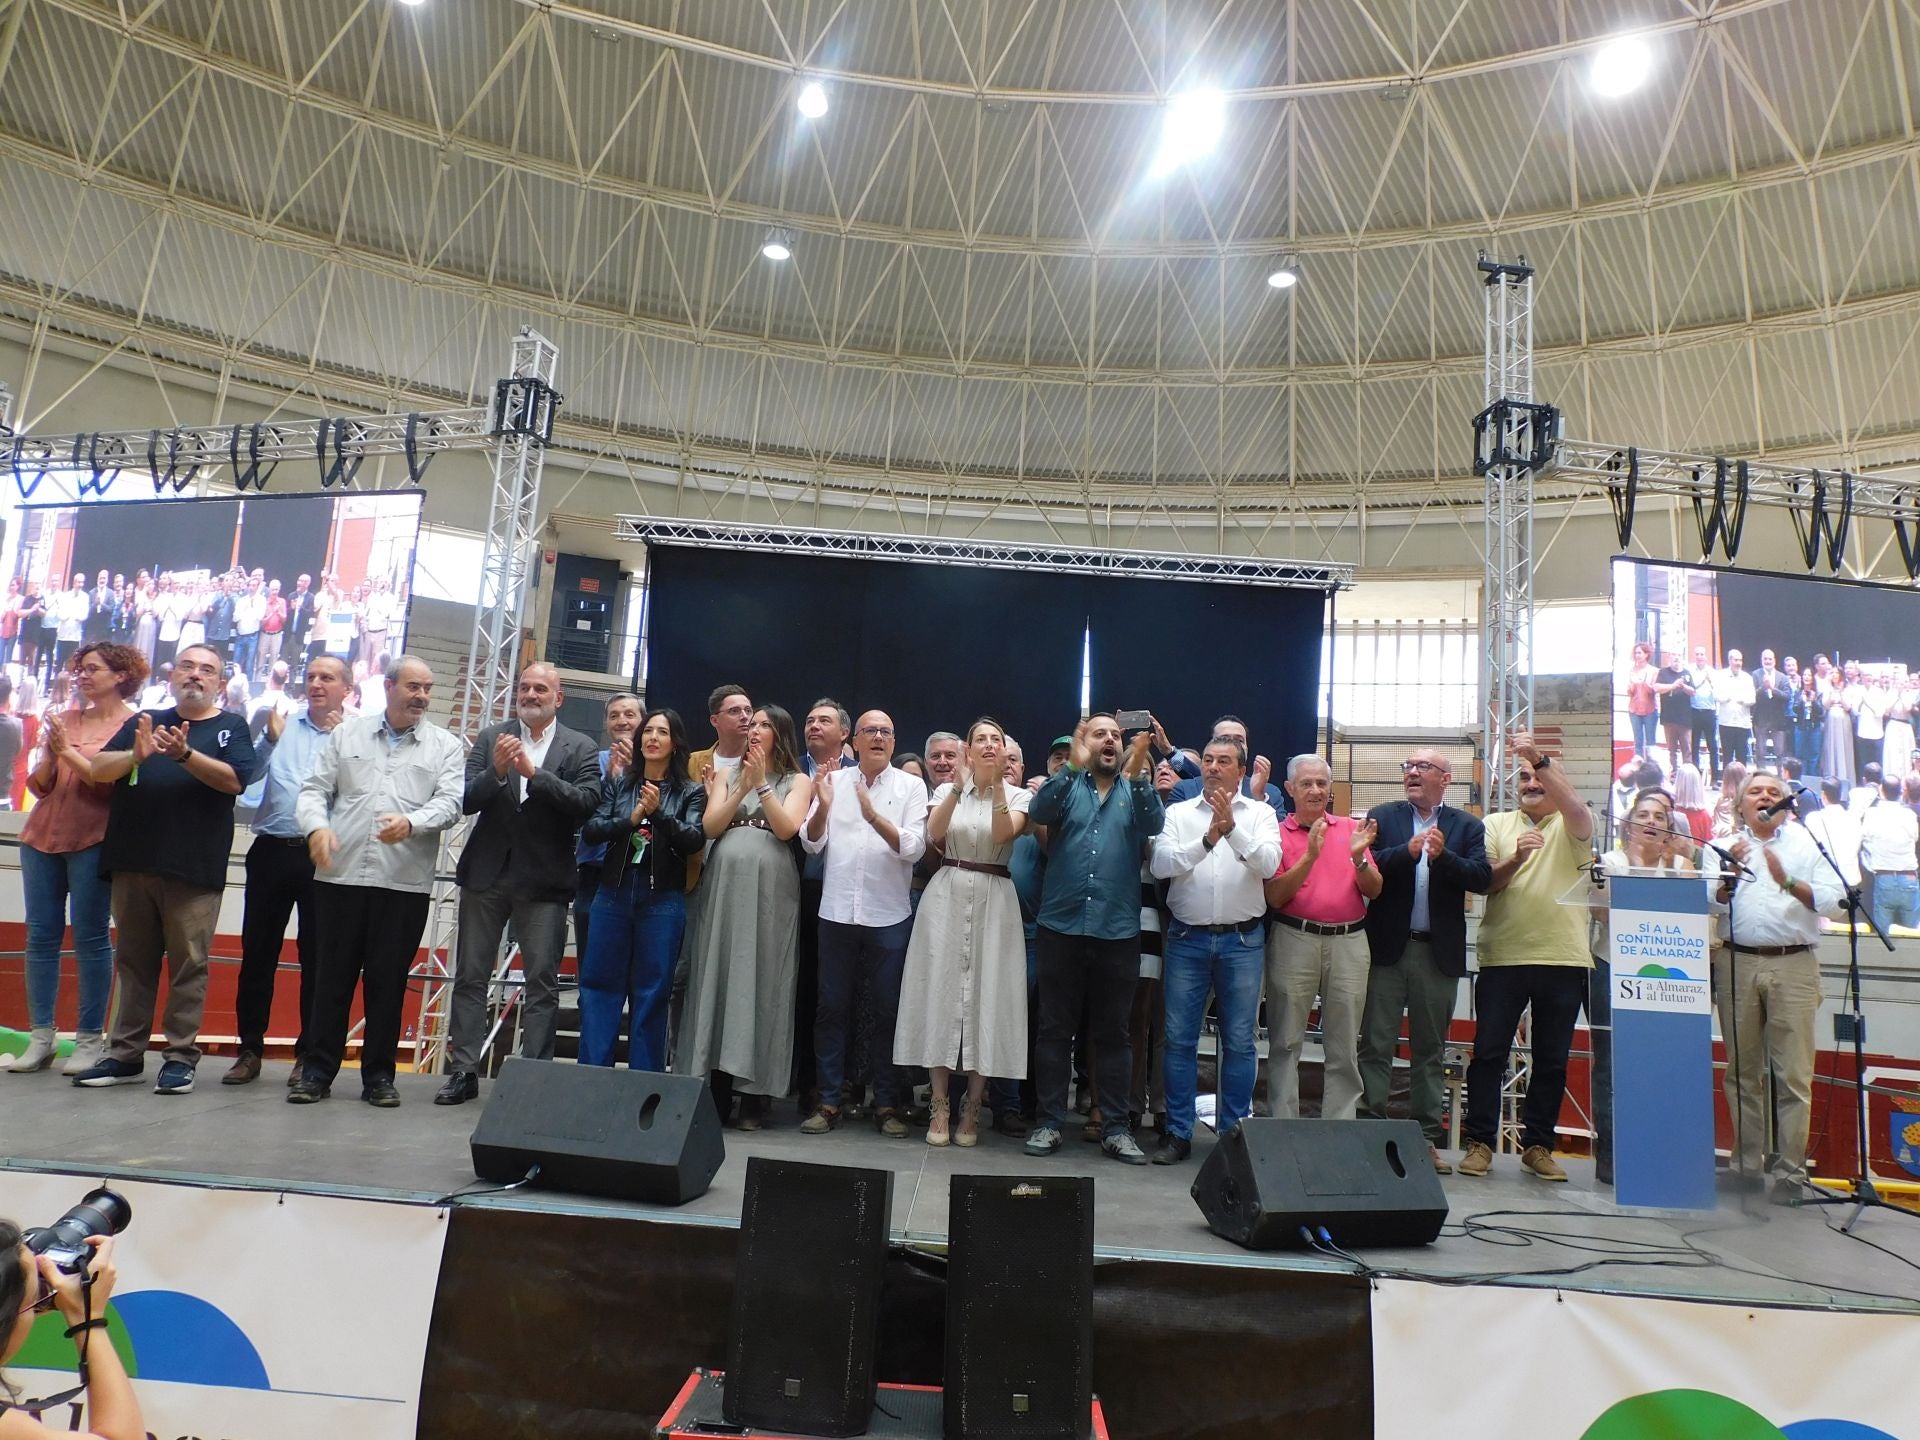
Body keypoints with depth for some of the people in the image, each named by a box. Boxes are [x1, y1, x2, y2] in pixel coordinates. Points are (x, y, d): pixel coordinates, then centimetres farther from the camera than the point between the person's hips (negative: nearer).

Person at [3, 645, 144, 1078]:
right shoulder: (65, 719, 11)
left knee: (90, 938, -4)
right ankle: (40, 1037, 9)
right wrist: (50, 756, -8)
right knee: (40, 935, 4)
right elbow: (38, 785, 11)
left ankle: (91, 1038, 2)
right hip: (42, 835, 5)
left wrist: (68, 750, -15)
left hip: (92, 842, -5)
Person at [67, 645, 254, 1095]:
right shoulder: (143, 722, 15)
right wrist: (135, 755, -16)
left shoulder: (231, 729, 5)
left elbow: (235, 780, -11)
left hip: (195, 868, -4)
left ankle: (181, 1058, 5)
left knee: (188, 964, -1)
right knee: (133, 962, 10)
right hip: (132, 861, 4)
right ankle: (125, 1055, 18)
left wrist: (185, 754, -25)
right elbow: (97, 770, 5)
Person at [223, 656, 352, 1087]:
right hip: (272, 851, 3)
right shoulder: (283, 724, 11)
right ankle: (250, 1048, 17)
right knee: (257, 950, 7)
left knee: (316, 955, 4)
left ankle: (309, 1052, 13)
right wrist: (269, 740, -11)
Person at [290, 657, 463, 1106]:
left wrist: (410, 823, -23)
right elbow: (314, 790, 9)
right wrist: (317, 826, -11)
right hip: (340, 875, 1)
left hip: (405, 883, -1)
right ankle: (317, 1070, 18)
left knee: (388, 980, 5)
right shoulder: (347, 733, 12)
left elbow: (450, 803, -4)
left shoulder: (446, 746, 7)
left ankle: (378, 1074, 16)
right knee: (332, 975, 7)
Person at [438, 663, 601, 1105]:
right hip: (486, 873, 2)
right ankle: (463, 1071, 15)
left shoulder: (581, 748, 3)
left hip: (544, 880, -2)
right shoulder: (490, 738, 8)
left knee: (542, 981, 0)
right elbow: (467, 801, -1)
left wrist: (534, 772, -20)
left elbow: (587, 802, -12)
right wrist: (496, 771, -20)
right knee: (471, 976, 6)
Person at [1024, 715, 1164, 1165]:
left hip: (1118, 930, 1)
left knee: (1113, 1033, 9)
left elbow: (1154, 825, -10)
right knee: (1055, 1029, 6)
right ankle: (1050, 1122, 15)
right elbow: (1038, 812, -12)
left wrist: (1136, 772, -23)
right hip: (1061, 927, -1)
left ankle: (1116, 1128, 18)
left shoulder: (1134, 789, 9)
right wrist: (1074, 764, -23)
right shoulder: (1067, 785, 7)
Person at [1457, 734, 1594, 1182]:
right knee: (1489, 1053, 0)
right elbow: (1484, 882, -1)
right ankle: (1480, 1141, 10)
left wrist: (1541, 759, -29)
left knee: (1552, 1059, 8)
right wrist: (1515, 858, -19)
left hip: (1563, 959, 0)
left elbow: (1578, 811, -20)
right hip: (1503, 956, 0)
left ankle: (1537, 1145, 20)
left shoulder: (1571, 827, 6)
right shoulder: (1497, 824, 10)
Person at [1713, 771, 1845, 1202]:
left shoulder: (1808, 843, 10)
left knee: (1794, 1074, -3)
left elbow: (1830, 898, -1)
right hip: (1737, 962, 2)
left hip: (1793, 965, -1)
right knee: (1742, 1069, 7)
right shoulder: (1726, 846, 14)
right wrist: (1729, 872, -12)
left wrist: (1788, 881, -15)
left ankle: (1791, 1171, 4)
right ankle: (1748, 1162, 16)